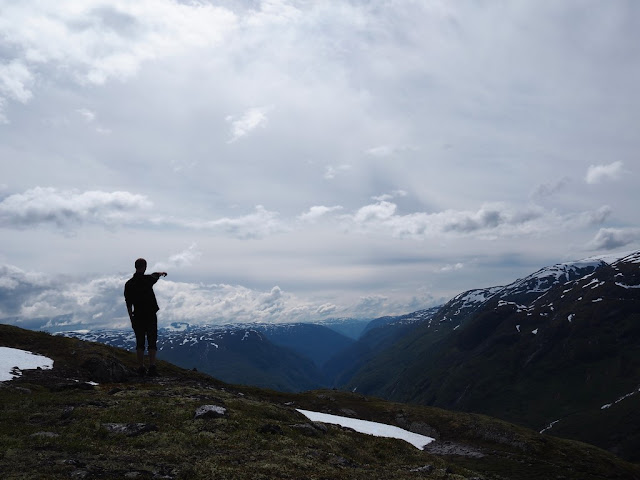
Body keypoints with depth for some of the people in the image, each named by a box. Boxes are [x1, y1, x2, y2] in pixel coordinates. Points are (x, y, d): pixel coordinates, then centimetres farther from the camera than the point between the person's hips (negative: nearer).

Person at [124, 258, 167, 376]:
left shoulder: (129, 284, -2)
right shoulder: (148, 279, -10)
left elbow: (128, 304, 3)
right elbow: (155, 275, 14)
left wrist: (131, 319, 13)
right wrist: (161, 273, 37)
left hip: (138, 317, 3)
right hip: (151, 316, -3)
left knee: (140, 343, 9)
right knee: (152, 342, 2)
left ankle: (141, 368, 10)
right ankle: (152, 367, -3)